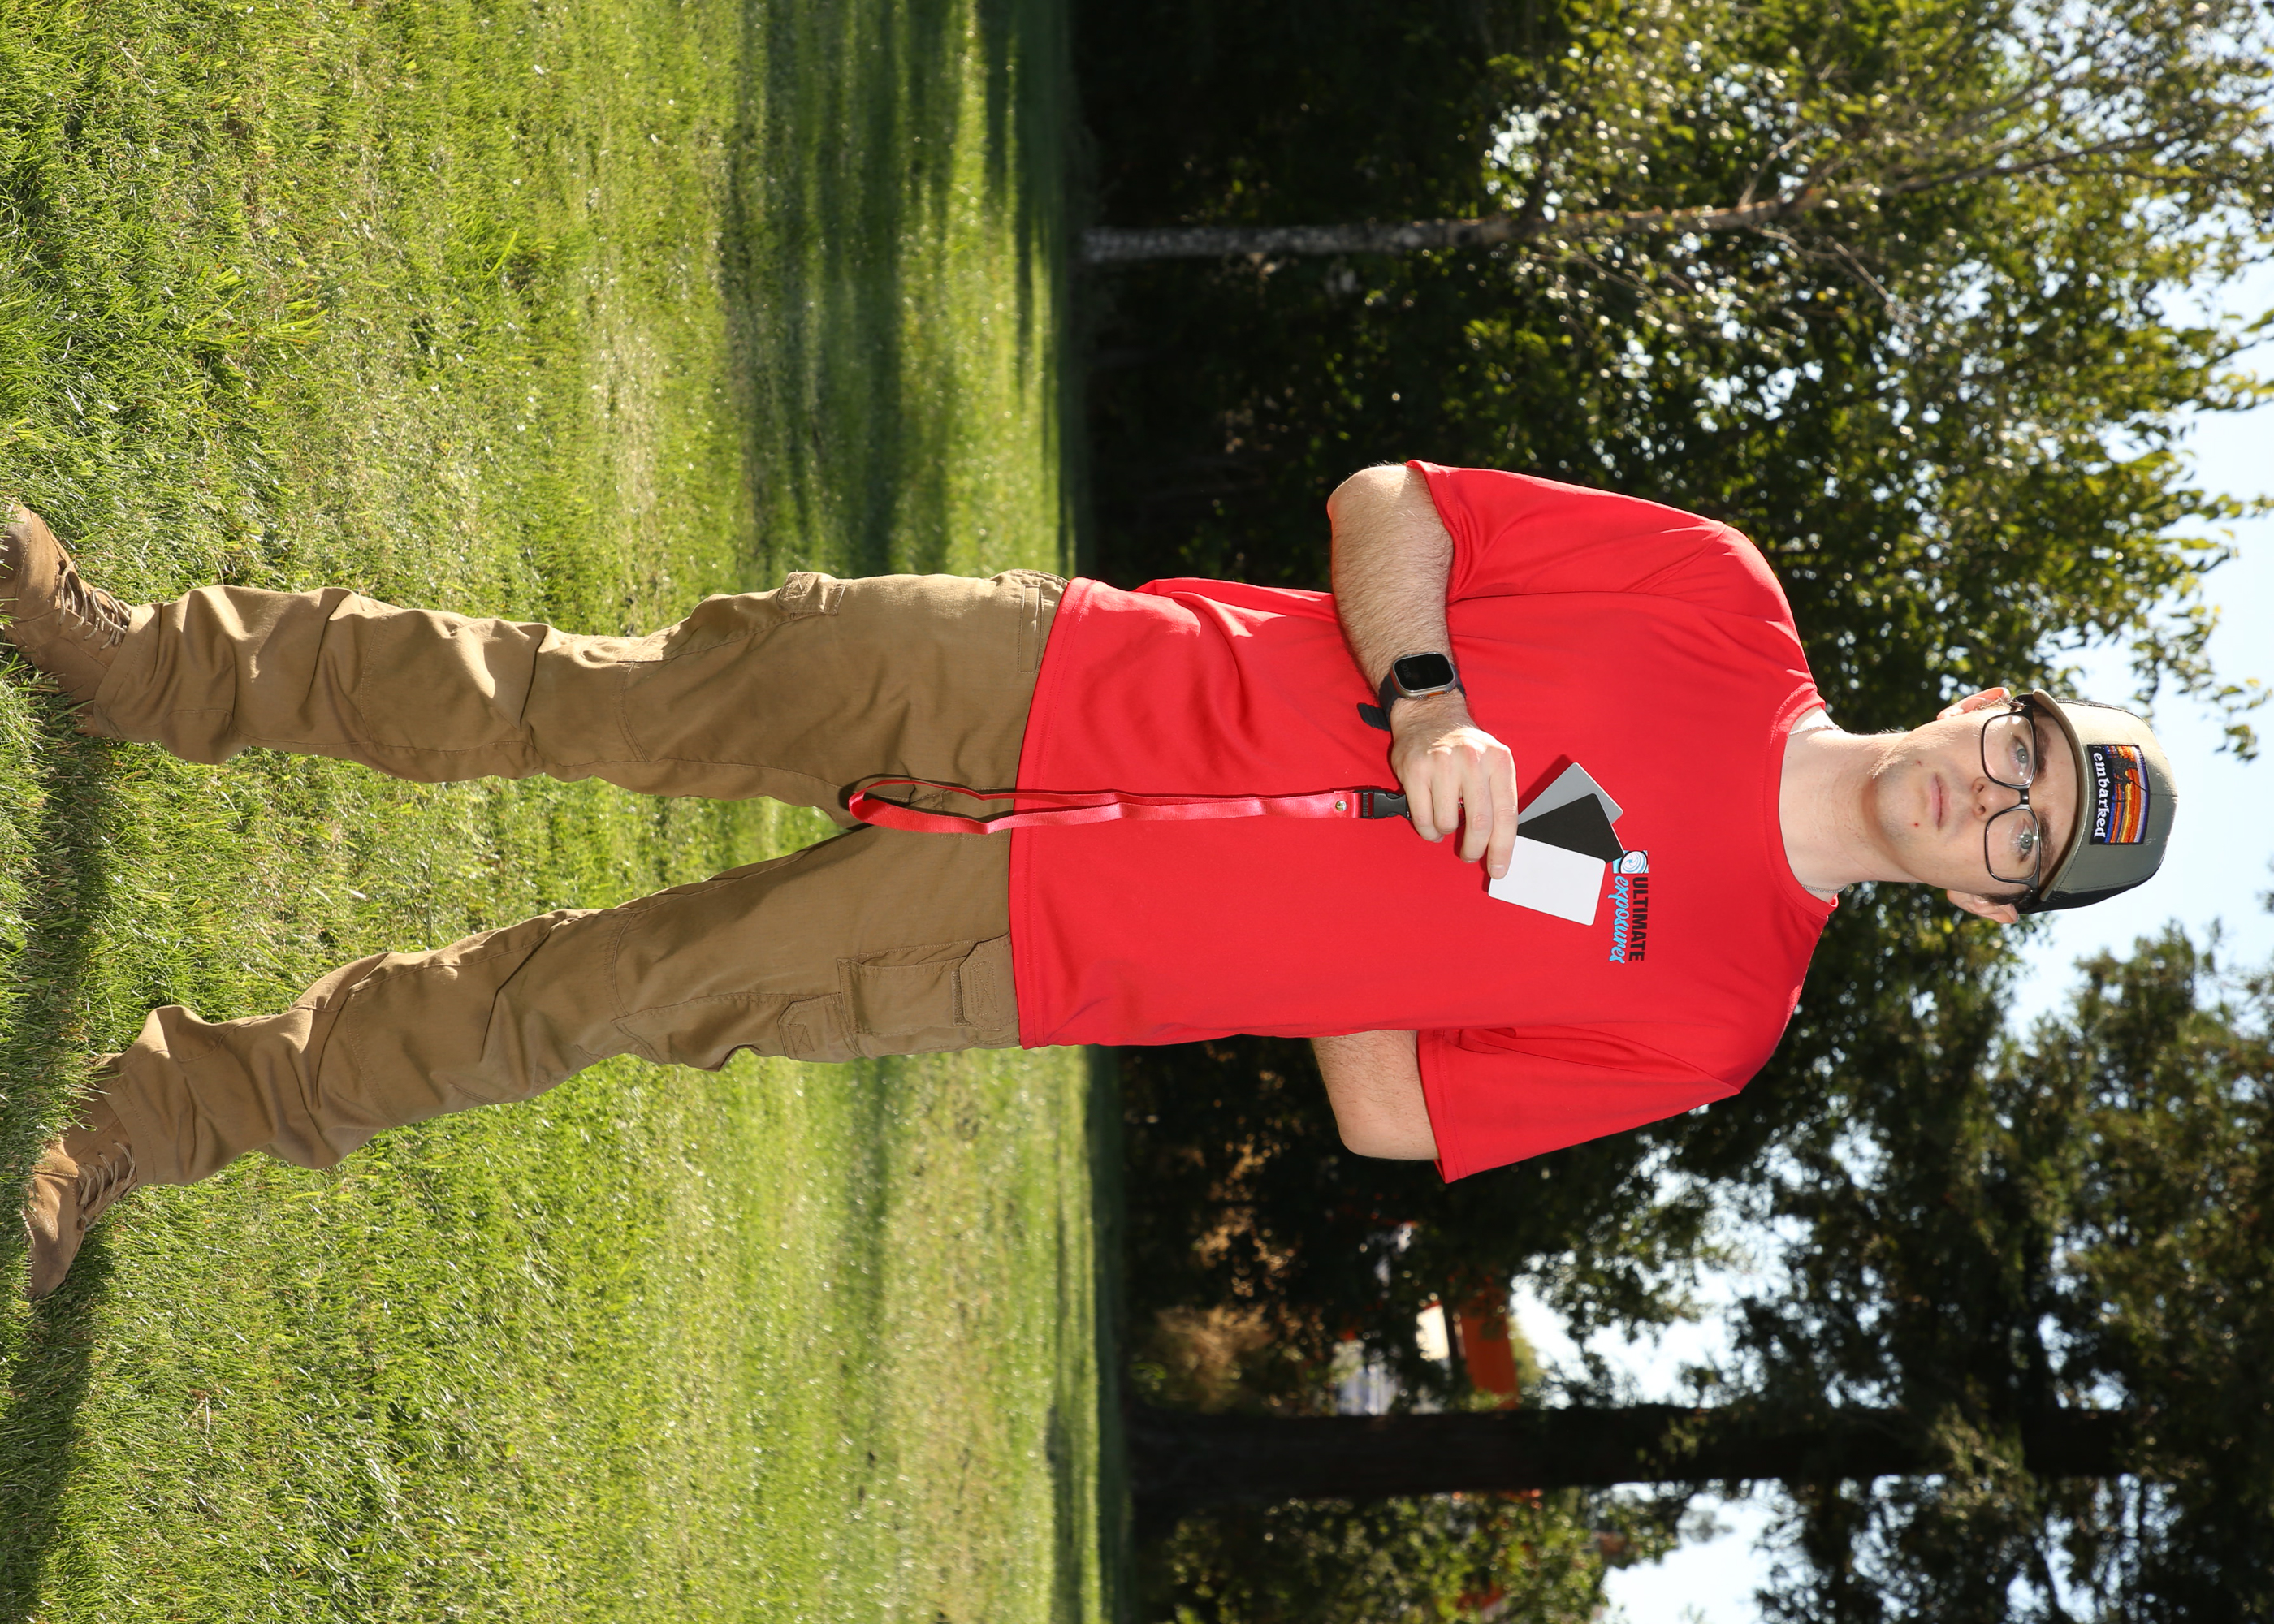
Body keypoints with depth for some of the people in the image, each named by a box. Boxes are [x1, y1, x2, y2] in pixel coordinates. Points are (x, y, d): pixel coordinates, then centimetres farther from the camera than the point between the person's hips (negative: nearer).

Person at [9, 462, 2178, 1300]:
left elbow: (1390, 1116, 0)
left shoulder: (1713, 1017, -1)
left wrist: (1365, 864, -12)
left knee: (615, 992, -6)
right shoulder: (1731, 606, 1)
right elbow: (1382, 504, 3)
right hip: (1074, 681, 1)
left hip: (1056, 952, -1)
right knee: (635, 701, -11)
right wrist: (1422, 698, -14)